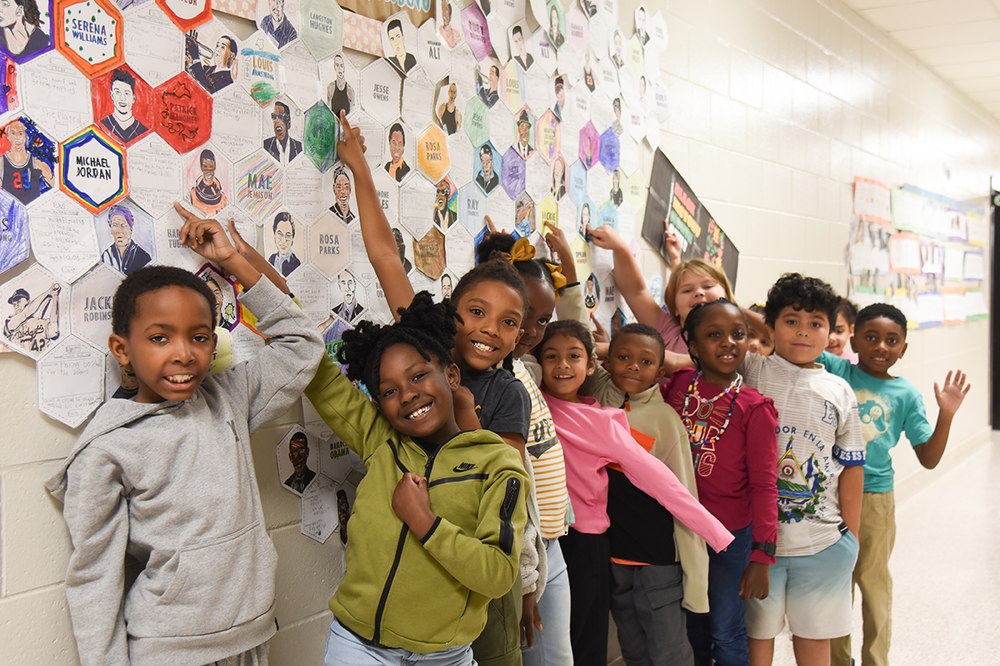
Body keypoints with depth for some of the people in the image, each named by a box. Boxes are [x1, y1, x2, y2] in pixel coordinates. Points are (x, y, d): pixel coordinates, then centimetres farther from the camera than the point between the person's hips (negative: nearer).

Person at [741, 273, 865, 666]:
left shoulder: (838, 391, 4)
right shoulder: (749, 372, -4)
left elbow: (851, 467, 8)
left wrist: (851, 537, 8)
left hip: (823, 543, 2)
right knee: (757, 634, 10)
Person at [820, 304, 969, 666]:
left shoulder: (907, 395, -1)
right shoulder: (835, 370, -4)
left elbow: (929, 459, -1)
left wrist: (946, 415, -11)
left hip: (873, 498, 0)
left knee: (873, 584, 11)